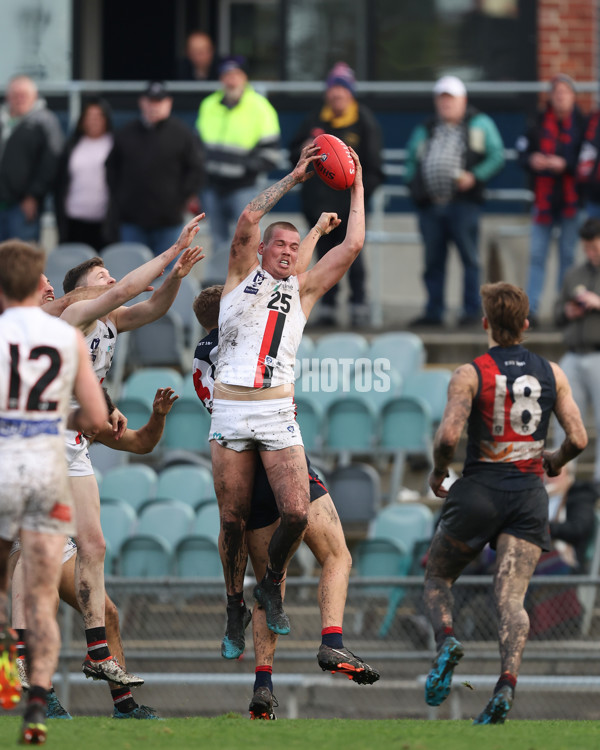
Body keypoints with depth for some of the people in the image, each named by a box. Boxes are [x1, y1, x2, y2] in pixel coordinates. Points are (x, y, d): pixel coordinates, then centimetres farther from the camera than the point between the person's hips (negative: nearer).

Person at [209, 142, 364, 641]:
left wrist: (357, 188, 15)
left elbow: (353, 246, 11)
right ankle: (234, 602, 18)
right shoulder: (243, 275, 10)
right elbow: (248, 219, -5)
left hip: (277, 412, 1)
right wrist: (294, 179, -4)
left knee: (296, 512, -13)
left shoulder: (303, 289, 15)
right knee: (233, 520, 1)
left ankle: (272, 586, 12)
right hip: (229, 411, -1)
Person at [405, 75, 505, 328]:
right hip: (430, 205, 4)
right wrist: (413, 184, 8)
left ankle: (471, 310, 1)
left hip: (463, 202, -4)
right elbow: (411, 159, 26)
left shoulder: (480, 124, 7)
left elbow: (497, 155, 0)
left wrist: (475, 176, -13)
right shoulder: (425, 130, 19)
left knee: (469, 257, -4)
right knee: (433, 260, 6)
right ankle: (433, 311, 12)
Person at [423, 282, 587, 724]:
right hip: (529, 496, 2)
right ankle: (507, 684, -25)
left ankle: (447, 641, -11)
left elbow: (449, 436, -15)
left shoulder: (471, 374, -4)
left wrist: (438, 473, 5)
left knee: (438, 577, 17)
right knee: (511, 596, -5)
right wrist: (555, 462, 24)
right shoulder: (552, 374, 6)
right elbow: (578, 439, 3)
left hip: (479, 488, -2)